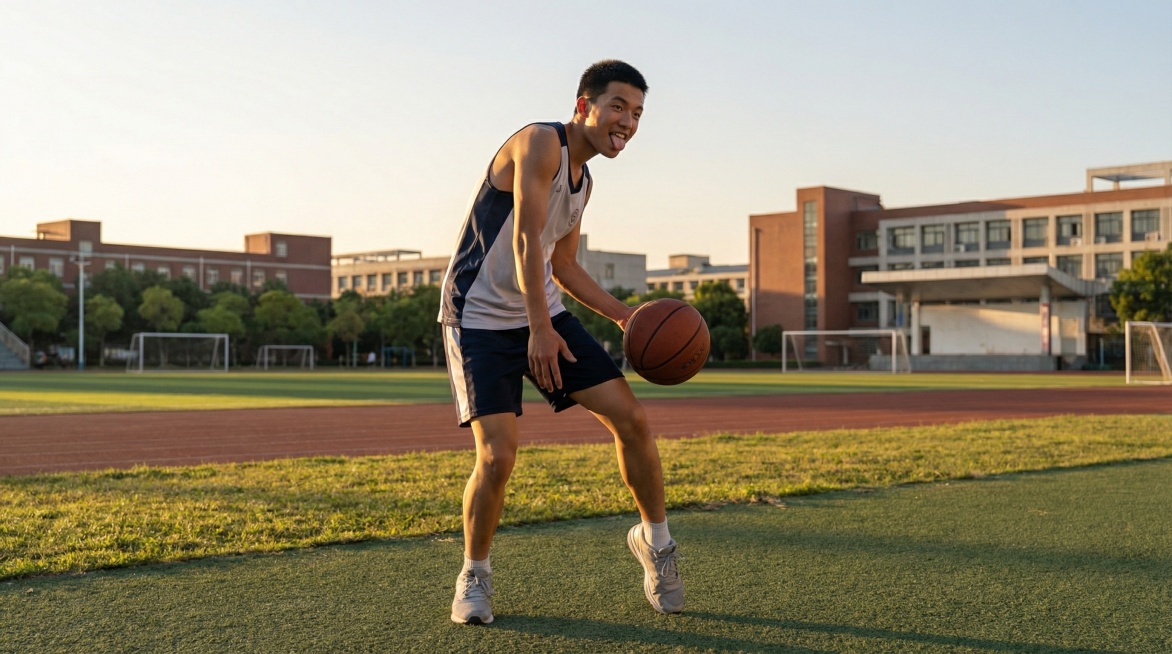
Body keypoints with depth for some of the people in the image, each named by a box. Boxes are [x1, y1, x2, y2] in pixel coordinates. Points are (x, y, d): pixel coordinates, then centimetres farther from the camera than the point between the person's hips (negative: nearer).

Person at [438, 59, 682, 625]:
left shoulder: (583, 180, 13)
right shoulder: (541, 142, -14)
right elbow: (526, 238, -23)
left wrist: (625, 316, 13)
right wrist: (539, 330, -28)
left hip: (544, 313, 8)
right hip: (481, 318, -8)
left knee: (630, 417, -2)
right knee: (497, 453, -18)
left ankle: (654, 541, 17)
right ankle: (474, 575, 7)